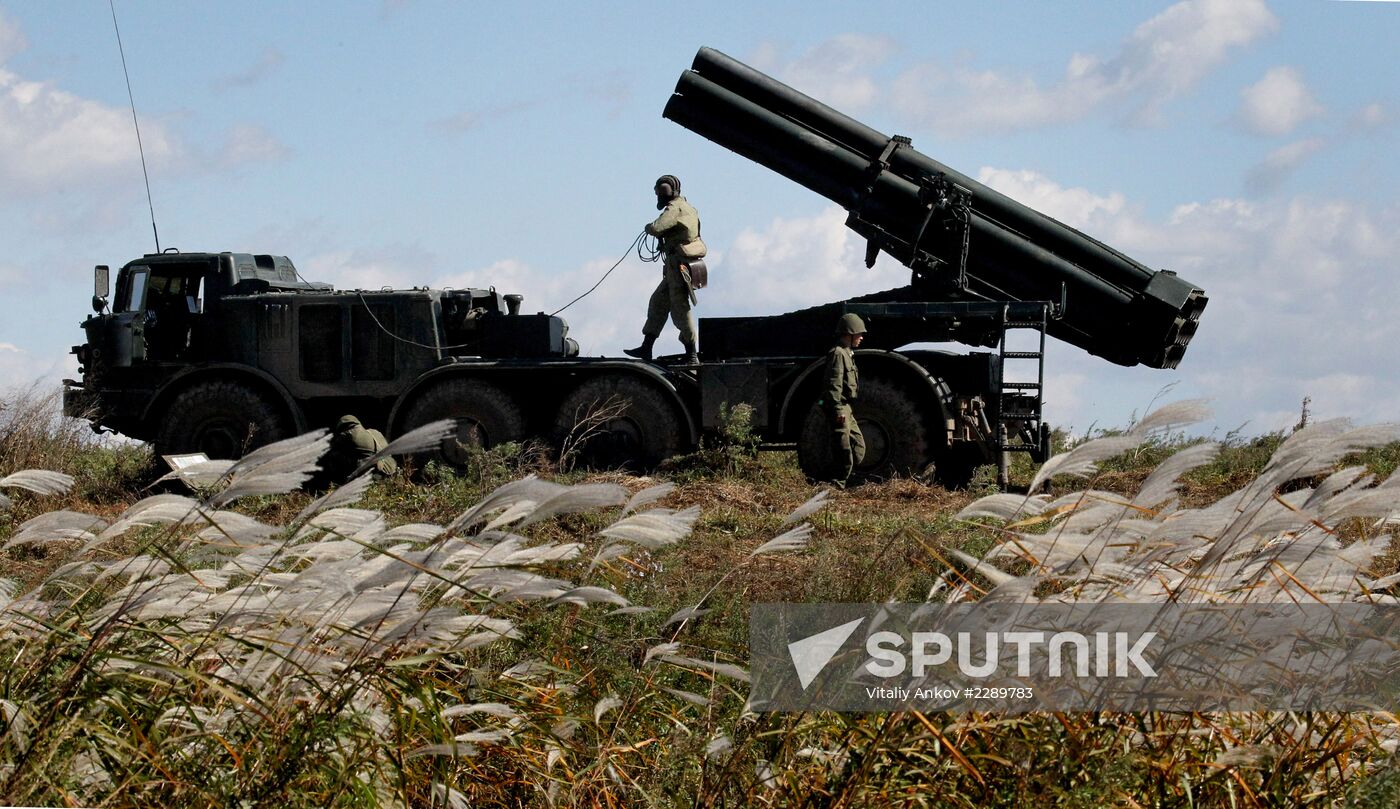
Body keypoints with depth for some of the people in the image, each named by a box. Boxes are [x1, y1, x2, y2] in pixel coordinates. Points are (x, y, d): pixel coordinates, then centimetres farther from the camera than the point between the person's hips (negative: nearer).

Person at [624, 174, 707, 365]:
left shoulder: (674, 208, -13)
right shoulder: (686, 207, 19)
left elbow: (656, 228, -26)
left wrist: (649, 227, -3)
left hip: (679, 263, -10)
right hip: (677, 267, 10)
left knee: (680, 309, -7)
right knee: (658, 303, 14)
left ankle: (691, 355, -4)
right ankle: (646, 348, 18)